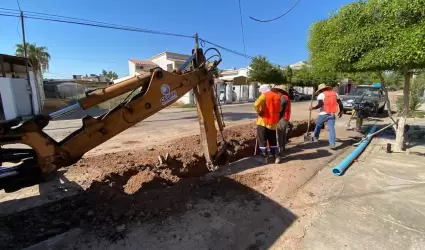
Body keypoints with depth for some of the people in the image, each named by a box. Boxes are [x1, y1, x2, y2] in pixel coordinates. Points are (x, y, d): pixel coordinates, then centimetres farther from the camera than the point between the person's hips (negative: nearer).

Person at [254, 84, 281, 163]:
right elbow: (279, 110, 16)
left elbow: (256, 104, -25)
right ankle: (275, 156, 18)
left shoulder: (264, 95, -7)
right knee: (273, 140, 16)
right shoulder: (277, 96, 11)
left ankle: (265, 156, 6)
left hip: (264, 121, -6)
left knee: (262, 139, 4)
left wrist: (258, 112, -10)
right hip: (273, 122, 6)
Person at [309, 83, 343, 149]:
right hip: (332, 114, 4)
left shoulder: (321, 95, -5)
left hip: (323, 114, -4)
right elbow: (340, 103, 13)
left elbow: (320, 104, -19)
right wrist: (341, 111, 23)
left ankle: (315, 138, 35)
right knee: (331, 128, 0)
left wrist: (313, 108, -7)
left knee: (318, 126, 18)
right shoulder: (335, 93, 13)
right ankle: (332, 144, -6)